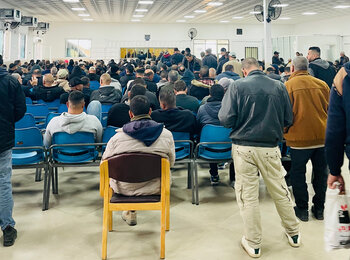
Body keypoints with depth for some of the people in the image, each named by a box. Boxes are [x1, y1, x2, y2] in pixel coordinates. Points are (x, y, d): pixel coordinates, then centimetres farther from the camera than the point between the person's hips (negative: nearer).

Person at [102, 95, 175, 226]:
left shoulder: (117, 137, -16)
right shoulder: (166, 135, -12)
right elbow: (171, 162, 3)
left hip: (125, 189, 0)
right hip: (156, 188, 0)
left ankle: (130, 212, 38)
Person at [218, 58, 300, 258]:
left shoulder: (238, 86, -8)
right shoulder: (279, 86, -1)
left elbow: (226, 119, -12)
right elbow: (288, 120, 3)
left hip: (244, 147, -2)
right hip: (270, 147, 2)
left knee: (248, 195, 8)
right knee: (280, 191, 17)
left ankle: (253, 244, 18)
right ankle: (293, 233, 34)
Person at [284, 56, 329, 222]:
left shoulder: (288, 86, -7)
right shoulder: (322, 84, 4)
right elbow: (330, 109, 12)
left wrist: (285, 132, 10)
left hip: (300, 138, -4)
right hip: (322, 136, 4)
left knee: (298, 174, 11)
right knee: (320, 173, 15)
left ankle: (302, 209, 17)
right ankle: (319, 208, 25)